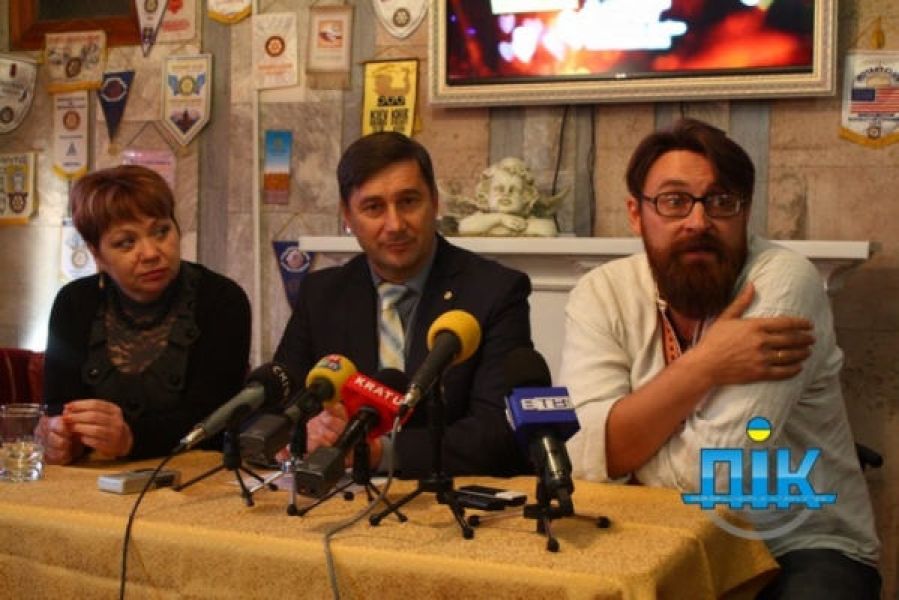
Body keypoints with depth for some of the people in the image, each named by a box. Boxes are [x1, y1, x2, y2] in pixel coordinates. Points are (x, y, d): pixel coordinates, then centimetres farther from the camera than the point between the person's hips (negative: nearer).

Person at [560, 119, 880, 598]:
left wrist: (624, 453, -8)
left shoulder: (783, 280, -17)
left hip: (804, 548, -1)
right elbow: (581, 453, -18)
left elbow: (713, 470, -23)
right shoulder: (602, 294, -6)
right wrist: (704, 367, -23)